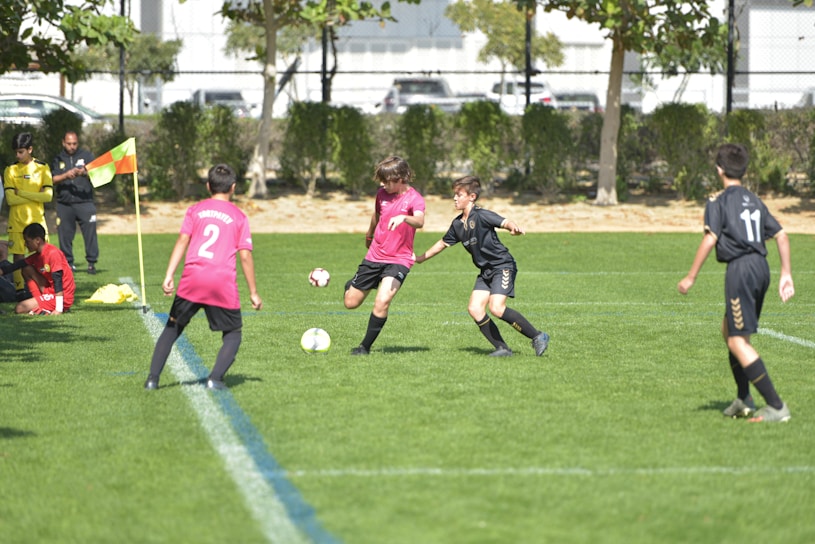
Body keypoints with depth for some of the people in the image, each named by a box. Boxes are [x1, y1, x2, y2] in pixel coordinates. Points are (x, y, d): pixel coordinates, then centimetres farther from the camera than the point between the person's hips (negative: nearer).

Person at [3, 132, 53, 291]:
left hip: (37, 220, -1)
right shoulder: (10, 170, 3)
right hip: (16, 222, 1)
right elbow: (10, 199, -7)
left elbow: (48, 196, -8)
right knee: (18, 256, 0)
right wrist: (35, 196, -9)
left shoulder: (42, 168, 2)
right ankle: (19, 289, 5)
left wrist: (21, 193, -10)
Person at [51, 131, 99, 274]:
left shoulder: (86, 155, 10)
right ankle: (68, 263, 10)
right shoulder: (58, 160, 13)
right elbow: (52, 180, 4)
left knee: (90, 232, -6)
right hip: (64, 204, 1)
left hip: (85, 202, -1)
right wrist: (66, 176, -14)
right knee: (65, 234, 1)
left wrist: (85, 172, -19)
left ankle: (92, 262, 0)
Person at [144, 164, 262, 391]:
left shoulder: (195, 210, 12)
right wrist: (253, 292, 9)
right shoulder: (239, 216, 9)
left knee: (172, 328, 17)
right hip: (223, 284, -2)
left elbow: (182, 241, 0)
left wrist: (169, 276, -5)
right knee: (233, 334, 14)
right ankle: (215, 378, -7)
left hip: (192, 279, 2)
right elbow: (245, 255, 4)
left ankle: (153, 378, 9)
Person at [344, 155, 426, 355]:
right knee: (350, 302, 11)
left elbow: (419, 221, -37)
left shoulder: (414, 198, -15)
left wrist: (403, 217, -57)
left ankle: (365, 346, -8)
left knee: (382, 302, -25)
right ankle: (352, 285, 48)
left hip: (399, 260, -5)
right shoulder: (382, 194, 2)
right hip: (375, 256, 5)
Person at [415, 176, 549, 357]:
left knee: (496, 308, -22)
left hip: (503, 266, -8)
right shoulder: (457, 224, 8)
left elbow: (505, 222, -26)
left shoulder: (481, 215, -15)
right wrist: (421, 258, 28)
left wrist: (514, 228, -49)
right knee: (474, 308, -6)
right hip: (485, 271, 8)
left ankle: (538, 337, -11)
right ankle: (502, 348, -2)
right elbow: (443, 243, 24)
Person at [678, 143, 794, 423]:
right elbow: (781, 235, 13)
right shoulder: (755, 201, 17)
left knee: (738, 342, -7)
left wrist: (691, 277, -9)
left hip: (740, 268, -8)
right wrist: (786, 273, 16)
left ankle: (776, 406, -14)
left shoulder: (718, 202, -3)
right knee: (729, 329, 24)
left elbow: (710, 239, -14)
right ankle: (743, 400, 24)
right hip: (761, 266, 8)